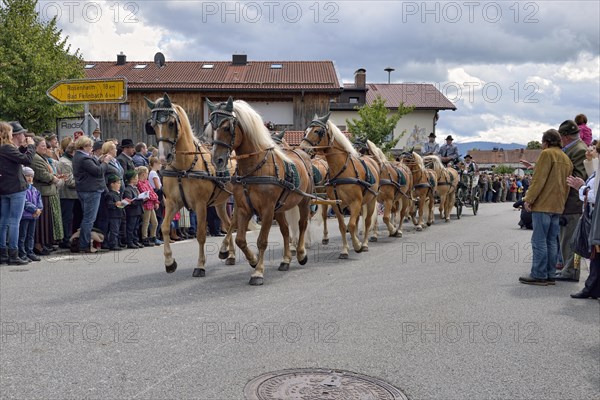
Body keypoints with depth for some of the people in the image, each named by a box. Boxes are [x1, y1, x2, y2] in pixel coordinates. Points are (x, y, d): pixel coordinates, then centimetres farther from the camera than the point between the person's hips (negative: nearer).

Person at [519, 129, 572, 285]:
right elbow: (567, 183, 16)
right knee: (552, 240, 10)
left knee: (539, 240, -6)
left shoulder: (547, 154, -8)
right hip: (557, 206, 8)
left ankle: (539, 275, -6)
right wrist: (562, 201, 18)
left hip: (543, 204, -8)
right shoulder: (566, 158, 17)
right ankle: (550, 275, 11)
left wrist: (529, 199, -12)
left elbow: (539, 179, -14)